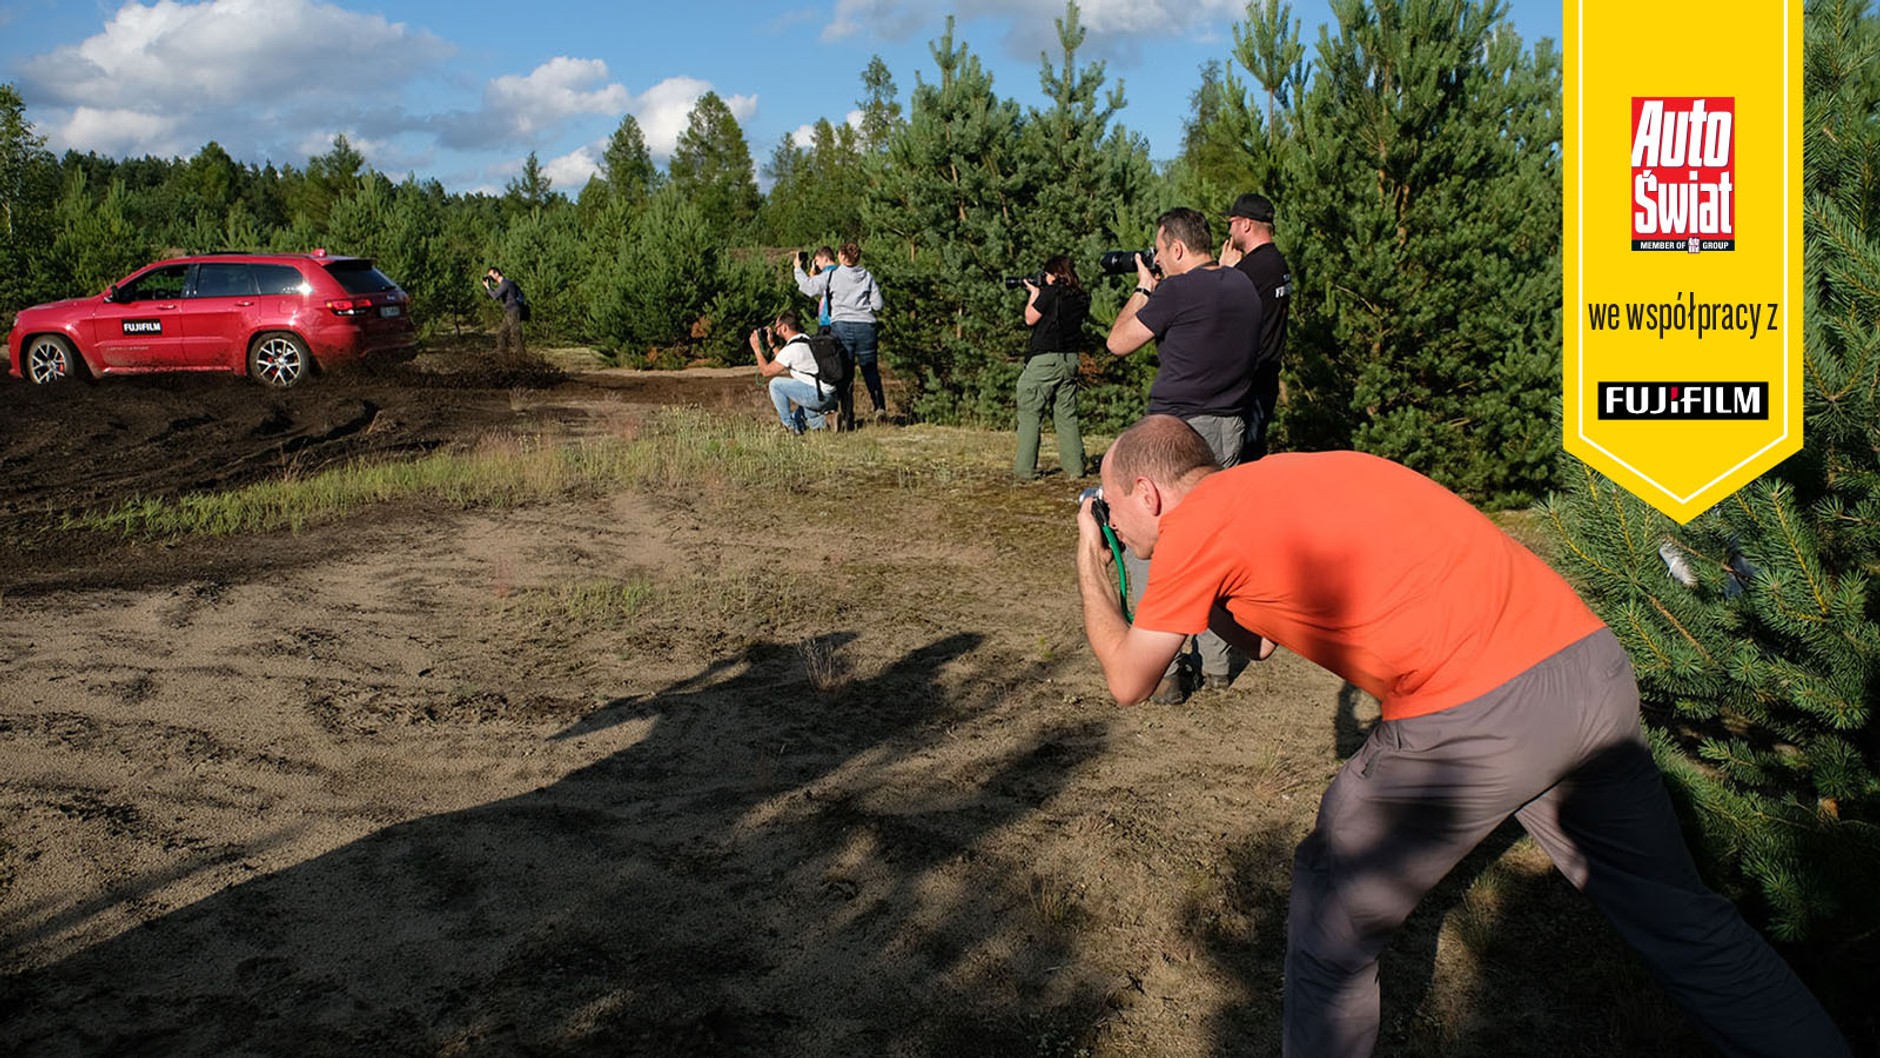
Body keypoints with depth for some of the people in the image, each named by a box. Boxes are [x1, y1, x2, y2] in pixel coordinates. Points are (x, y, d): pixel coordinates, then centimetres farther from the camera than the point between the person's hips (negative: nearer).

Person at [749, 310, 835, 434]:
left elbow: (766, 371, -6)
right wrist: (772, 345, 27)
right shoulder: (807, 341, 15)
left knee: (775, 384, -1)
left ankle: (790, 426, 3)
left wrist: (756, 348, 5)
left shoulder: (791, 348, -12)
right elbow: (786, 361, 29)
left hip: (819, 396, -9)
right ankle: (816, 422, 13)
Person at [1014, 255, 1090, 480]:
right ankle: (1074, 467, 8)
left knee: (1030, 413, 0)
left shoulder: (1051, 292, -11)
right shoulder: (1081, 297, 7)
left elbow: (1030, 319, -5)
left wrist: (1034, 293, 9)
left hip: (1044, 360, -6)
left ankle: (1025, 468, -1)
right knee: (1067, 415, 11)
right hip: (1070, 360, 6)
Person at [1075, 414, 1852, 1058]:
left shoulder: (1194, 522, -1)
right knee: (1679, 920, 24)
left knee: (1330, 933, 15)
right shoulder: (1284, 478, 21)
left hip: (1475, 720, -8)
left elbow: (1129, 681, 13)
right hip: (1589, 660, 8)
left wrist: (1090, 565, 26)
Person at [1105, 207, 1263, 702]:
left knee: (1145, 548, 2)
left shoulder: (1177, 290, -14)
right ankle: (1216, 663, 22)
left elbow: (1119, 342, -4)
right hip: (1230, 431, 8)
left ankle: (1161, 673, 0)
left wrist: (1143, 290, 10)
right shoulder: (1244, 287, 9)